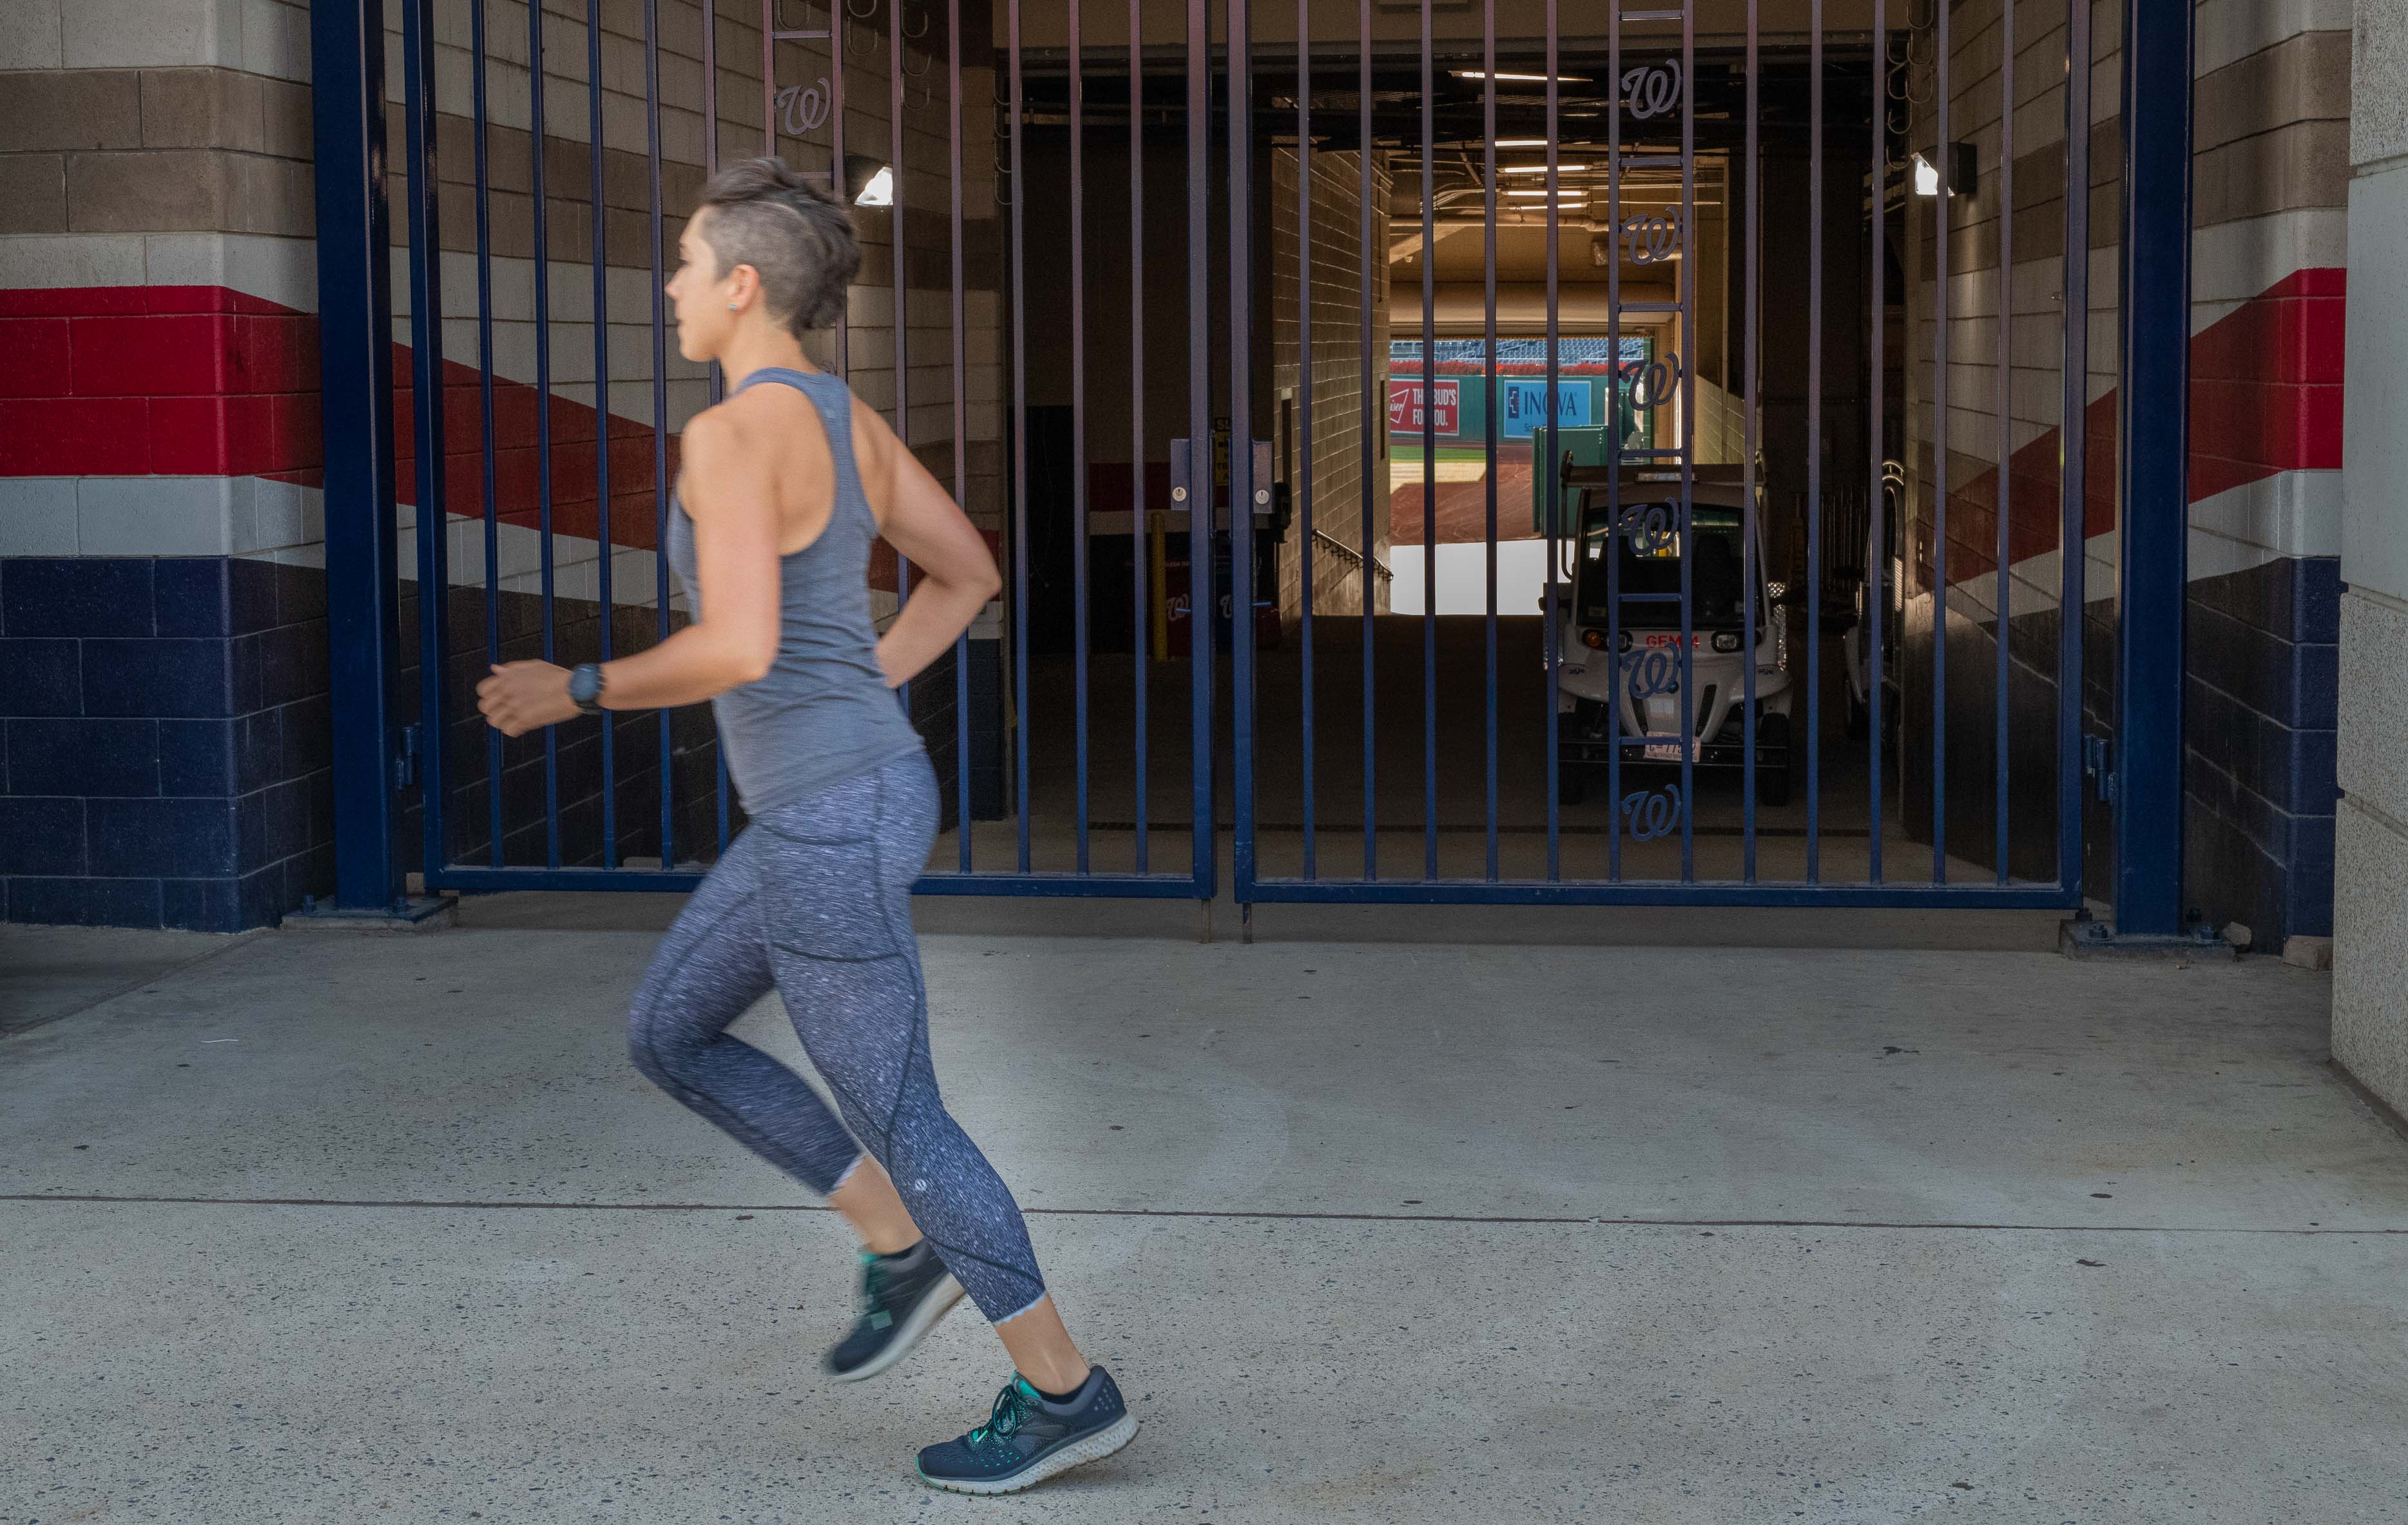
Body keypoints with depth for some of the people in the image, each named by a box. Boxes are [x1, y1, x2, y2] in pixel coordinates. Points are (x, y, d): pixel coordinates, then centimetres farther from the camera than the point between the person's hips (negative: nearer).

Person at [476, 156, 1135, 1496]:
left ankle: (1066, 1390, 14)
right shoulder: (848, 418, 9)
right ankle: (907, 1251, 21)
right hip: (857, 792, 10)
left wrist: (575, 691, -13)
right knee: (670, 1036, 19)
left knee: (894, 1114, 3)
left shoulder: (736, 433, -20)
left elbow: (738, 650, -28)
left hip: (829, 820, -10)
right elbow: (969, 575, 18)